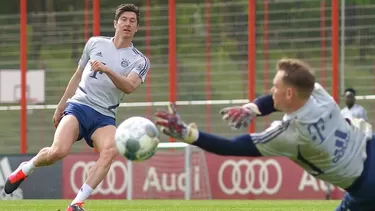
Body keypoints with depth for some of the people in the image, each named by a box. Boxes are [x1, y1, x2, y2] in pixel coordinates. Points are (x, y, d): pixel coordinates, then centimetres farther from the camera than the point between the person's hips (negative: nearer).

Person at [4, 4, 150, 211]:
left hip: (105, 117, 0)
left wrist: (107, 70, -31)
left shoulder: (140, 61, 4)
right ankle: (25, 169, 5)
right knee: (58, 151, -27)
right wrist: (61, 106, 22)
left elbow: (129, 87, -16)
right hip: (78, 106, 0)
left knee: (110, 151, -32)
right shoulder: (95, 43, 10)